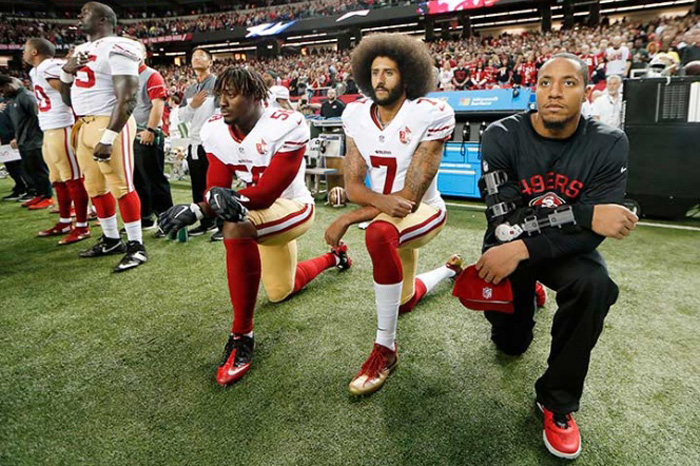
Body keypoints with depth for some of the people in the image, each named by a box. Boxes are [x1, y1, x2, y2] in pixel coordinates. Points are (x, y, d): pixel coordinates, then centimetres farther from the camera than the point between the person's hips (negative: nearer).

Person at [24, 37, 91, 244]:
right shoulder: (36, 71, 20)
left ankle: (82, 227, -3)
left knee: (73, 179, -7)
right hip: (49, 132, 11)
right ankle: (64, 222, 24)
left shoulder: (50, 69, -12)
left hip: (62, 131, -10)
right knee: (58, 180, 14)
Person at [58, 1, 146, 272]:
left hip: (109, 124, -9)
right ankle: (111, 240, 23)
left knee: (121, 187, -7)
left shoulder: (115, 49, -10)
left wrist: (108, 137, -23)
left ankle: (136, 246, 1)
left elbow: (127, 98, -19)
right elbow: (68, 100, 24)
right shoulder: (80, 51, 19)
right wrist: (67, 71, 5)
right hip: (84, 126, 9)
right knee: (95, 187, 12)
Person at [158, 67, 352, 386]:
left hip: (292, 208, -7)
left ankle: (241, 337, -26)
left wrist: (232, 198, -46)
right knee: (281, 293, 23)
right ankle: (333, 257, 53)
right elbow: (216, 190, -15)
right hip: (259, 213, 7)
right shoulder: (215, 131, -10)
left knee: (236, 227, -39)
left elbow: (269, 191, -30)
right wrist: (198, 209, -38)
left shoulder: (287, 127, -27)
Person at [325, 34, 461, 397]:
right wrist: (384, 201, -34)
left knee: (378, 233, -42)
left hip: (424, 211, -6)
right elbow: (352, 185, -11)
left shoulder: (430, 115, -24)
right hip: (387, 212, 6)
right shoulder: (356, 115, -8)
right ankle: (449, 270, 57)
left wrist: (346, 220, -28)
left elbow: (410, 196, -27)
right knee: (405, 302, 24)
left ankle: (385, 348, -25)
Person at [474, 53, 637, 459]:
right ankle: (525, 292, 39)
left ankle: (558, 402, -10)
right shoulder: (502, 136, -18)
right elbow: (504, 219, -26)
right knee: (510, 344, 1)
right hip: (509, 243, 0)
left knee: (596, 285, -32)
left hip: (567, 247, 0)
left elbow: (591, 233, -23)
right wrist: (585, 214, -33)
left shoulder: (609, 144, -15)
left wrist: (523, 250, -36)